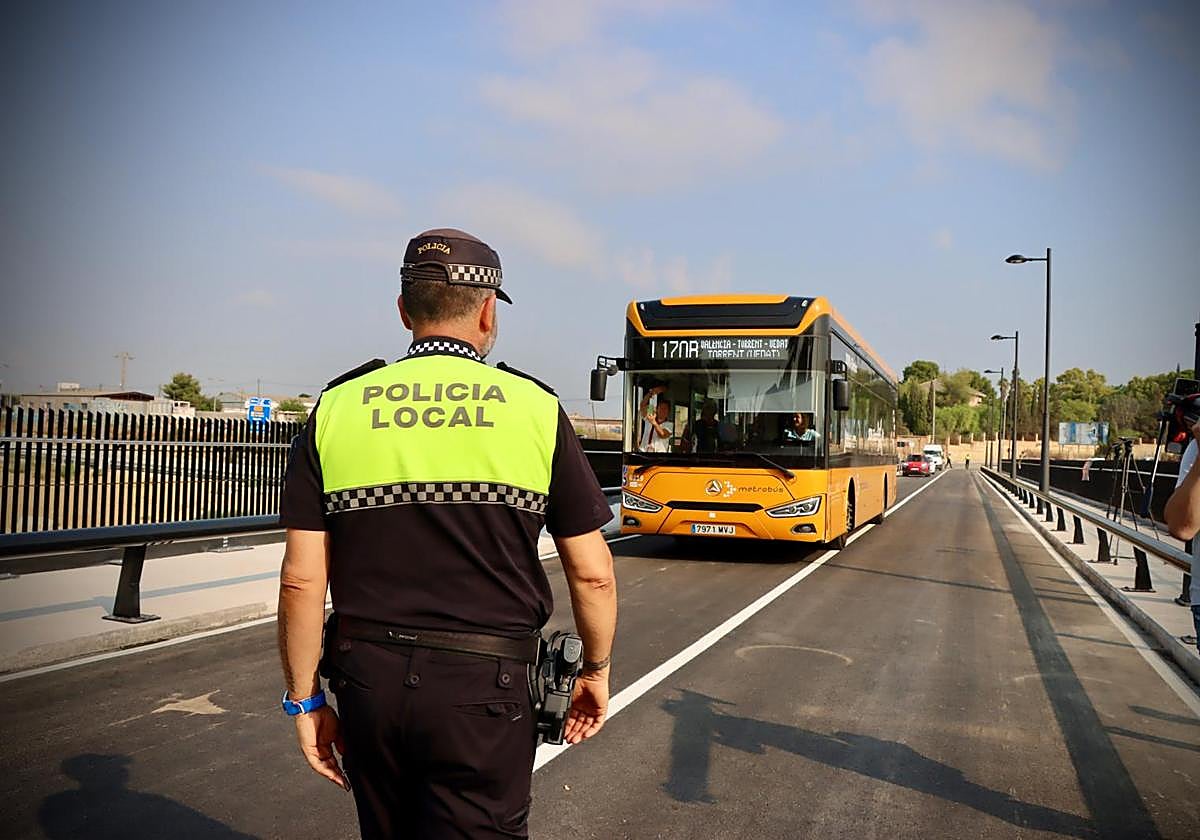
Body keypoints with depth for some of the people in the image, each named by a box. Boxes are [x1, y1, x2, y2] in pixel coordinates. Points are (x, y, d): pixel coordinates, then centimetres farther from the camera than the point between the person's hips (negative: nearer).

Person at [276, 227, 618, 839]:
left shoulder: (337, 409, 0)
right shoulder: (535, 409, -4)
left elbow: (301, 579, -2)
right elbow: (592, 574, -2)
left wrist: (305, 699, 9)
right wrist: (596, 670, 14)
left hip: (368, 681, 3)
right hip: (482, 687, -3)